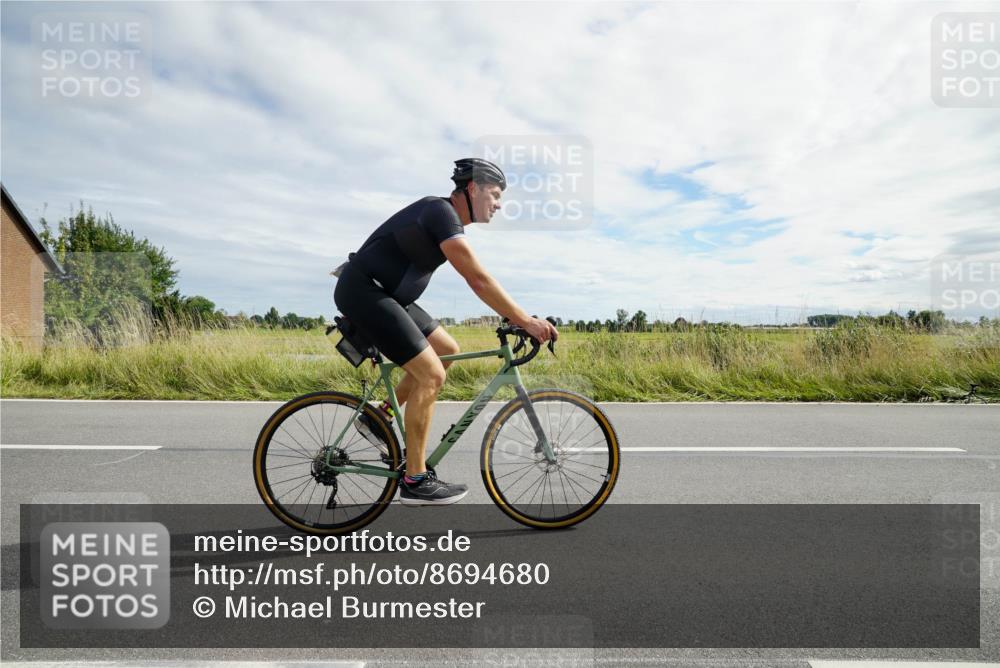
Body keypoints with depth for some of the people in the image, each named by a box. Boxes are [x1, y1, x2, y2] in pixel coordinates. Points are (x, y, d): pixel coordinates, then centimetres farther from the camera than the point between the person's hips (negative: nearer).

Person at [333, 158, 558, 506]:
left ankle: (379, 418, 18)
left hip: (383, 293, 10)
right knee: (431, 374, -13)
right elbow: (479, 279, -25)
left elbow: (476, 282, 16)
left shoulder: (450, 220, 12)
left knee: (447, 350, 11)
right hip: (363, 292, -10)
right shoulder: (441, 211, -18)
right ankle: (415, 482, -2)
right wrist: (526, 321, -22)